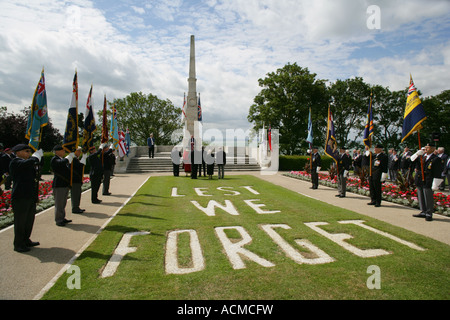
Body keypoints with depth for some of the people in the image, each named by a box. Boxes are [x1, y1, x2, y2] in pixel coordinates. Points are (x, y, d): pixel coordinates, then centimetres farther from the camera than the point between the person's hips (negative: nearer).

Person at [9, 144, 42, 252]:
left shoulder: (29, 163, 19)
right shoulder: (15, 162, -11)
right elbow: (29, 162, -27)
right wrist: (37, 155, -13)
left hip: (31, 197, 9)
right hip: (20, 197, -9)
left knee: (29, 220, 17)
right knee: (20, 221, 1)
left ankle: (26, 240, 31)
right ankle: (18, 245, 13)